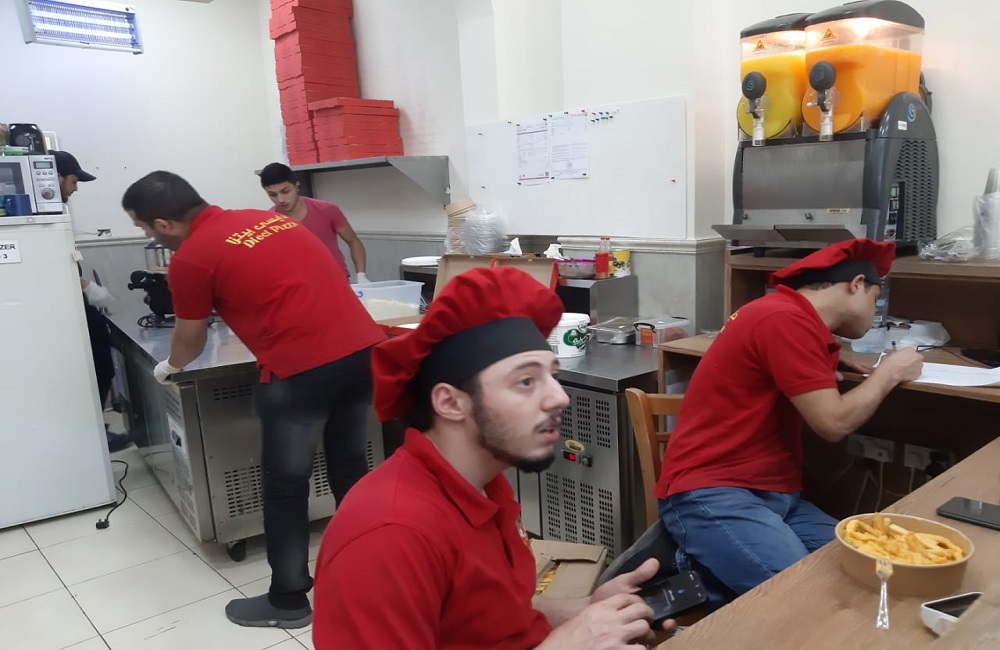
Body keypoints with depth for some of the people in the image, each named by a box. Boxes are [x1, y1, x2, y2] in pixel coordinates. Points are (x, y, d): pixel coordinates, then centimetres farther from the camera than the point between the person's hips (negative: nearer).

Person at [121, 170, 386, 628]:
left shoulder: (190, 259, 0)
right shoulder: (270, 218, 18)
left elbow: (189, 341, 15)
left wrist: (169, 367, 35)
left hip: (302, 372, -7)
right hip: (367, 350, 7)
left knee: (285, 487, 11)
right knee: (349, 465, 23)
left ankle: (289, 601, 25)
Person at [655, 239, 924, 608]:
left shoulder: (795, 318, 14)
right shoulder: (785, 318, -16)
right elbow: (833, 423, -13)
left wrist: (828, 368, 15)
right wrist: (889, 372, 2)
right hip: (713, 494, -10)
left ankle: (712, 566, 3)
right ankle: (698, 574, -4)